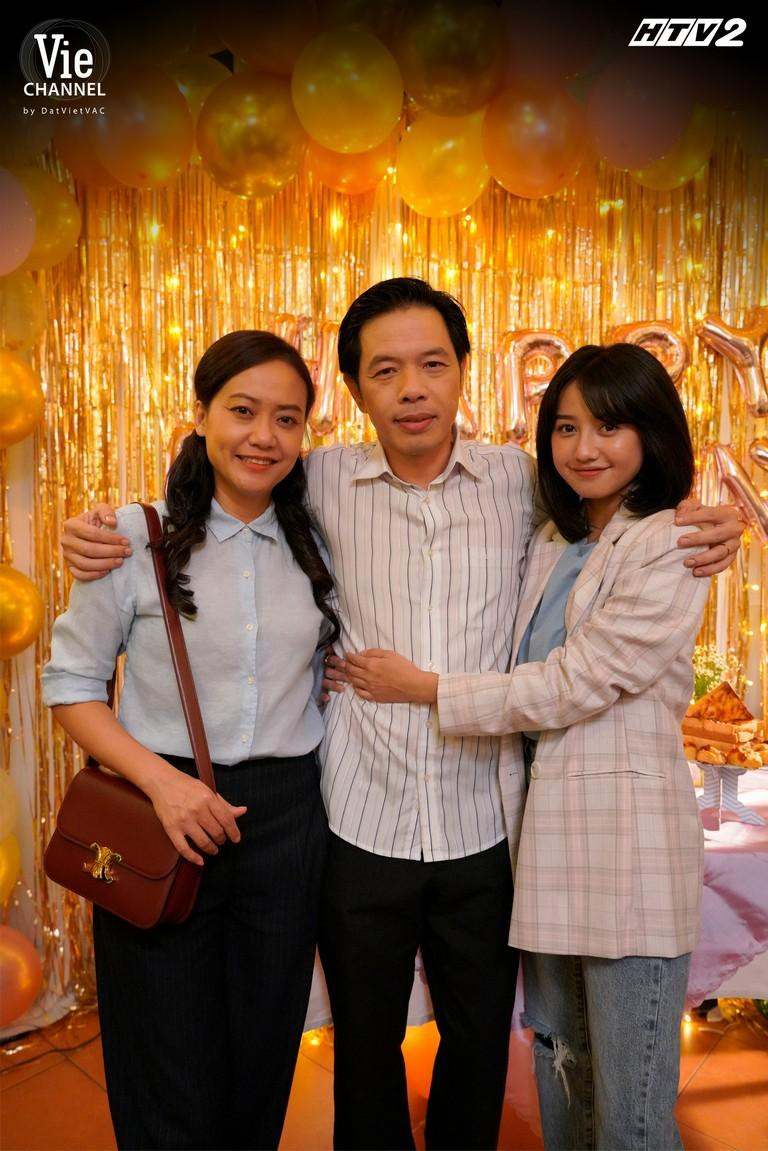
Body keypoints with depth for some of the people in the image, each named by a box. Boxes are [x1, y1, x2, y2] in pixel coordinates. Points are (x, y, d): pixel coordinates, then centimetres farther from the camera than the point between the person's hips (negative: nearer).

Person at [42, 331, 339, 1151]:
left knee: (263, 1074, 18)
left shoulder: (317, 545, 4)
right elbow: (70, 684, -4)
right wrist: (162, 780, -16)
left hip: (286, 820, 3)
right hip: (164, 812, -2)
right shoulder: (137, 537, -6)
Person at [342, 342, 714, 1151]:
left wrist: (420, 687, -11)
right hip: (547, 837, 7)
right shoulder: (551, 544, 11)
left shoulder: (670, 548, -11)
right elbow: (535, 678, 11)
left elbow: (575, 683, -17)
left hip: (627, 847, -7)